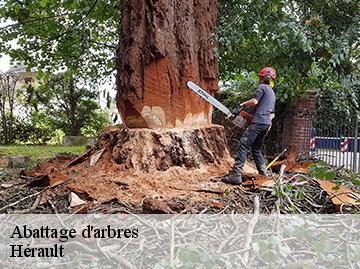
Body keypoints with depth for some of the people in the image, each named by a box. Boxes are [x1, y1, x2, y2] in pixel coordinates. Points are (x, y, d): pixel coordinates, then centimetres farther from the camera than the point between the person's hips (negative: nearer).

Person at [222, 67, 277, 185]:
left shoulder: (262, 87, 1)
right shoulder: (272, 94, 27)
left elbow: (255, 101, -13)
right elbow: (272, 114, 30)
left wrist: (243, 104, 2)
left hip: (258, 122, -9)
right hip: (266, 124, 9)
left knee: (243, 146, -14)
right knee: (256, 148, 19)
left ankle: (236, 174, -23)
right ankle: (263, 173, 17)